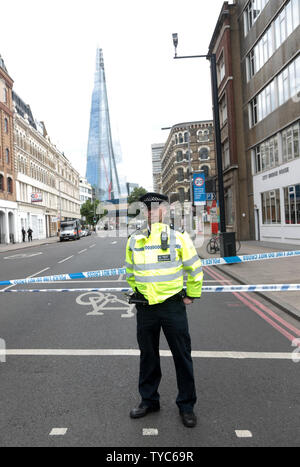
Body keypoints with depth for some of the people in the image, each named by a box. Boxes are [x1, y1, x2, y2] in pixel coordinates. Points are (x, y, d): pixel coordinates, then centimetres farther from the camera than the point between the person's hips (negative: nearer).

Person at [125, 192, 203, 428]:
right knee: (148, 356, 16)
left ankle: (186, 405, 28)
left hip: (173, 306, -2)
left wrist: (191, 295, 5)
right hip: (145, 309, 3)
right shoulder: (134, 240, 3)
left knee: (182, 356, 8)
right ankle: (149, 400, 36)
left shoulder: (178, 238, -6)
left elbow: (195, 269, 3)